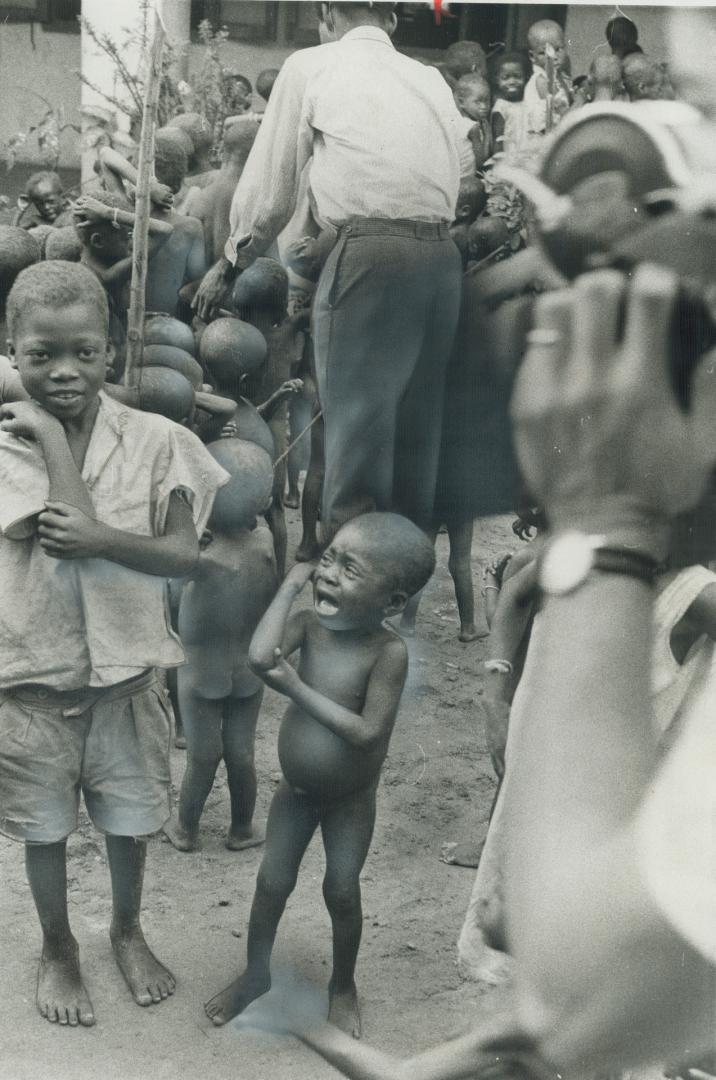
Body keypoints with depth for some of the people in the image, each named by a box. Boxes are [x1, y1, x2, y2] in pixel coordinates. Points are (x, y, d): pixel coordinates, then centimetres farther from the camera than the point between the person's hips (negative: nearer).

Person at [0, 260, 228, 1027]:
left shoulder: (152, 440, -8)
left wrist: (100, 538, -25)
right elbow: (68, 521, -23)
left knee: (129, 821, 19)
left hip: (124, 670, 1)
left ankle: (127, 930, 45)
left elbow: (184, 552, -11)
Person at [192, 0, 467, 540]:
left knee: (357, 433, -5)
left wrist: (231, 262, 23)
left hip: (370, 253, -5)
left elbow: (268, 187, 10)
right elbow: (454, 183, 15)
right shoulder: (433, 80, 20)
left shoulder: (309, 67, 8)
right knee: (418, 430, 12)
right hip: (443, 256, 6)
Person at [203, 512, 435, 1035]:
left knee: (342, 893, 11)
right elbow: (259, 657, -35)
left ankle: (344, 986, 36)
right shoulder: (309, 623, -16)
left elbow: (367, 732, -30)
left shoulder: (389, 651, -27)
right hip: (295, 789, 3)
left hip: (351, 801, -3)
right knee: (272, 882, 14)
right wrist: (290, 586, -27)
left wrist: (296, 687, -29)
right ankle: (256, 973, 37)